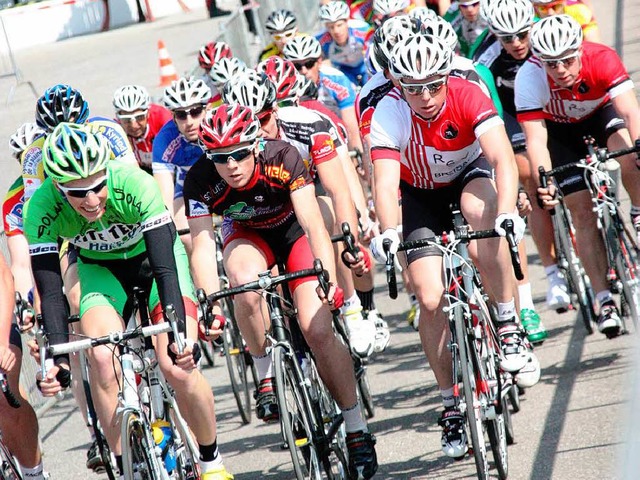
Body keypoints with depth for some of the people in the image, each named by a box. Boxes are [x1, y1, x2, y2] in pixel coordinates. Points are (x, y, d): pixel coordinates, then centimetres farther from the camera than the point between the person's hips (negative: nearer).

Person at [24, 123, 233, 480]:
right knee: (102, 357, -26)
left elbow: (165, 269, -36)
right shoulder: (42, 209, -29)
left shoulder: (136, 185, -35)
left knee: (179, 367, -19)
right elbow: (51, 292, -27)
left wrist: (179, 334, -47)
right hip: (102, 268, 2)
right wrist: (58, 357, -38)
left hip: (154, 257, -2)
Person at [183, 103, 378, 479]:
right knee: (245, 282, -35)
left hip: (293, 229, -1)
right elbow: (203, 244, -33)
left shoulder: (283, 158, -33)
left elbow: (314, 226, -38)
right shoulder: (201, 181, -29)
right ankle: (266, 374, -13)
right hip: (246, 235, 1)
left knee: (317, 329, -16)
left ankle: (358, 431, -4)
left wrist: (329, 282, -51)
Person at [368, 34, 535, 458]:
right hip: (421, 195, 1)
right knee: (431, 299, -12)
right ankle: (453, 406, 3)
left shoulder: (468, 96, -30)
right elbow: (385, 181, -38)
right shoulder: (390, 113, -28)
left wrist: (507, 213, -57)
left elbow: (502, 158, -40)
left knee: (481, 213, -38)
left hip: (470, 173, -1)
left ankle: (509, 327, -23)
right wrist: (388, 232, -56)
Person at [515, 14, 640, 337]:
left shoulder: (602, 59, -34)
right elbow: (535, 139, -37)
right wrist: (544, 183, -53)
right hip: (558, 131, 0)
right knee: (581, 210, -9)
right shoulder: (529, 77, -34)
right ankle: (604, 301, -5)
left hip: (600, 114, 0)